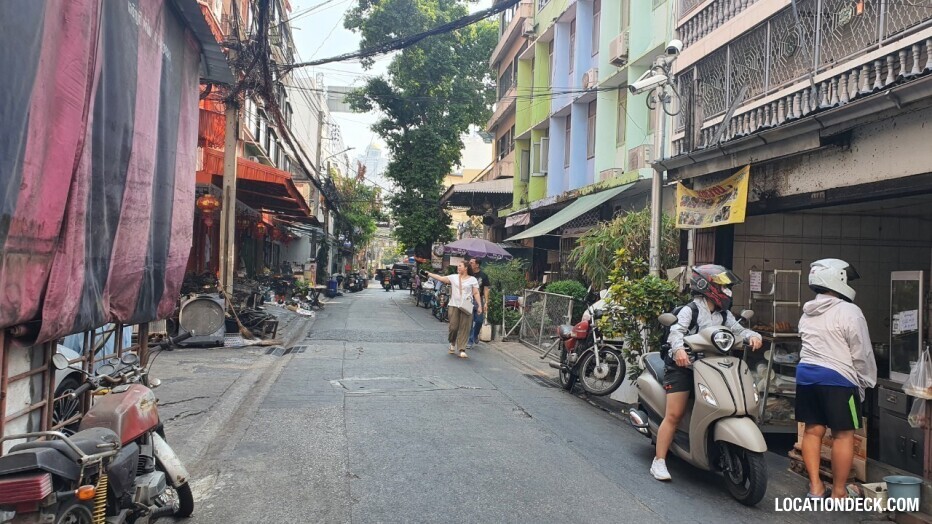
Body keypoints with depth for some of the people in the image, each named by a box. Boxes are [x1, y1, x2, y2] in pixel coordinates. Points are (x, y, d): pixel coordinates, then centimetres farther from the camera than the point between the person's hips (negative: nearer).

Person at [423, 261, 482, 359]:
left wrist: (479, 305, -4)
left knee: (464, 328, -4)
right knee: (453, 327, -1)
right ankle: (452, 343, 27)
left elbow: (476, 293, 2)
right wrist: (429, 274, -3)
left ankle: (462, 350, 0)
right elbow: (441, 278, 4)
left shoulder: (472, 279, 5)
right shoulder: (454, 277, 10)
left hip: (466, 307, -1)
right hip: (454, 305, 2)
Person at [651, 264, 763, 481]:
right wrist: (679, 348, -42)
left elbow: (737, 330, 6)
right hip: (683, 366, -7)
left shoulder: (724, 315, 15)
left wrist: (752, 336, -17)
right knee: (674, 415, -10)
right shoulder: (690, 310, -7)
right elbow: (677, 331, -21)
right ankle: (659, 461, -5)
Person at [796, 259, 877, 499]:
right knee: (843, 434, 3)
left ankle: (815, 486, 14)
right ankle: (839, 491, 9)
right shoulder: (849, 312, -11)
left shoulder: (807, 313, 12)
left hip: (806, 373, 7)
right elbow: (862, 353, -9)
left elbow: (810, 347, 12)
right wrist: (867, 381, 2)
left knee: (813, 430, 10)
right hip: (837, 378, -7)